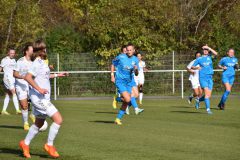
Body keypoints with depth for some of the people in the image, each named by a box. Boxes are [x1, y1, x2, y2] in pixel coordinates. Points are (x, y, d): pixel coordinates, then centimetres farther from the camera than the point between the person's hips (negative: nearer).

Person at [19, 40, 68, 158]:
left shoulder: (41, 62, 12)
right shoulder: (37, 63, -17)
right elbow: (27, 77, -27)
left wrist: (57, 75, 31)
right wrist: (39, 89, -30)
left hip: (42, 98, 10)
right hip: (39, 98, -10)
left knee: (39, 123, 21)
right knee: (58, 119, -12)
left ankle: (25, 144, 32)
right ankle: (49, 145, -2)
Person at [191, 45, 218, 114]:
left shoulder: (209, 56, 10)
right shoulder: (199, 59, 5)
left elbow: (215, 53, -10)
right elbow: (192, 67, 9)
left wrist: (209, 48, -10)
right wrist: (197, 67, -11)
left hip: (210, 78, 3)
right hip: (203, 78, -3)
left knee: (209, 95, 3)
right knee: (207, 93, -19)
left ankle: (199, 100, 32)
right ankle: (208, 109, -21)